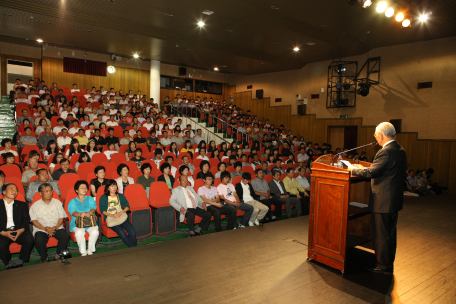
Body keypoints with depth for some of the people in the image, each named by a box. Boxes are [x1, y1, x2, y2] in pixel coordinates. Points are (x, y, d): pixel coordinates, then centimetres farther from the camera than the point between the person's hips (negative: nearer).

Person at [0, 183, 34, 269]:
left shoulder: (22, 205, 19)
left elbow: (26, 219, 9)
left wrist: (21, 229, -11)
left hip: (19, 231, 2)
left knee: (29, 240, -28)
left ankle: (19, 263, -9)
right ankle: (9, 265, -6)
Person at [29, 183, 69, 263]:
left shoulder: (57, 202, 15)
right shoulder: (35, 205, 11)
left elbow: (61, 217, 9)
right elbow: (34, 220, 1)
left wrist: (55, 227, -11)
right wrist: (45, 228, -14)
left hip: (56, 228, 1)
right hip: (41, 229, -1)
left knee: (65, 236, -28)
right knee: (39, 240, -33)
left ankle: (58, 255, -7)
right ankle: (44, 258, -7)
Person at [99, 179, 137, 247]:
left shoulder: (121, 196, 22)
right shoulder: (103, 198, 13)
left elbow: (127, 206, 13)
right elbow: (102, 210, 3)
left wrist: (121, 212, -7)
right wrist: (112, 215, -12)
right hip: (111, 219, -2)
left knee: (132, 232, -24)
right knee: (122, 233, -30)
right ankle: (134, 247, -21)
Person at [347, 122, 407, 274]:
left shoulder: (386, 152, -22)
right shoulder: (400, 150, 9)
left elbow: (371, 172, -25)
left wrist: (353, 169, -10)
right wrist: (362, 168, 14)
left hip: (383, 201, -10)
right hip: (395, 200, 10)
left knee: (381, 235, 4)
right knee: (390, 233, 19)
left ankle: (383, 266, 16)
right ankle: (389, 263, 33)